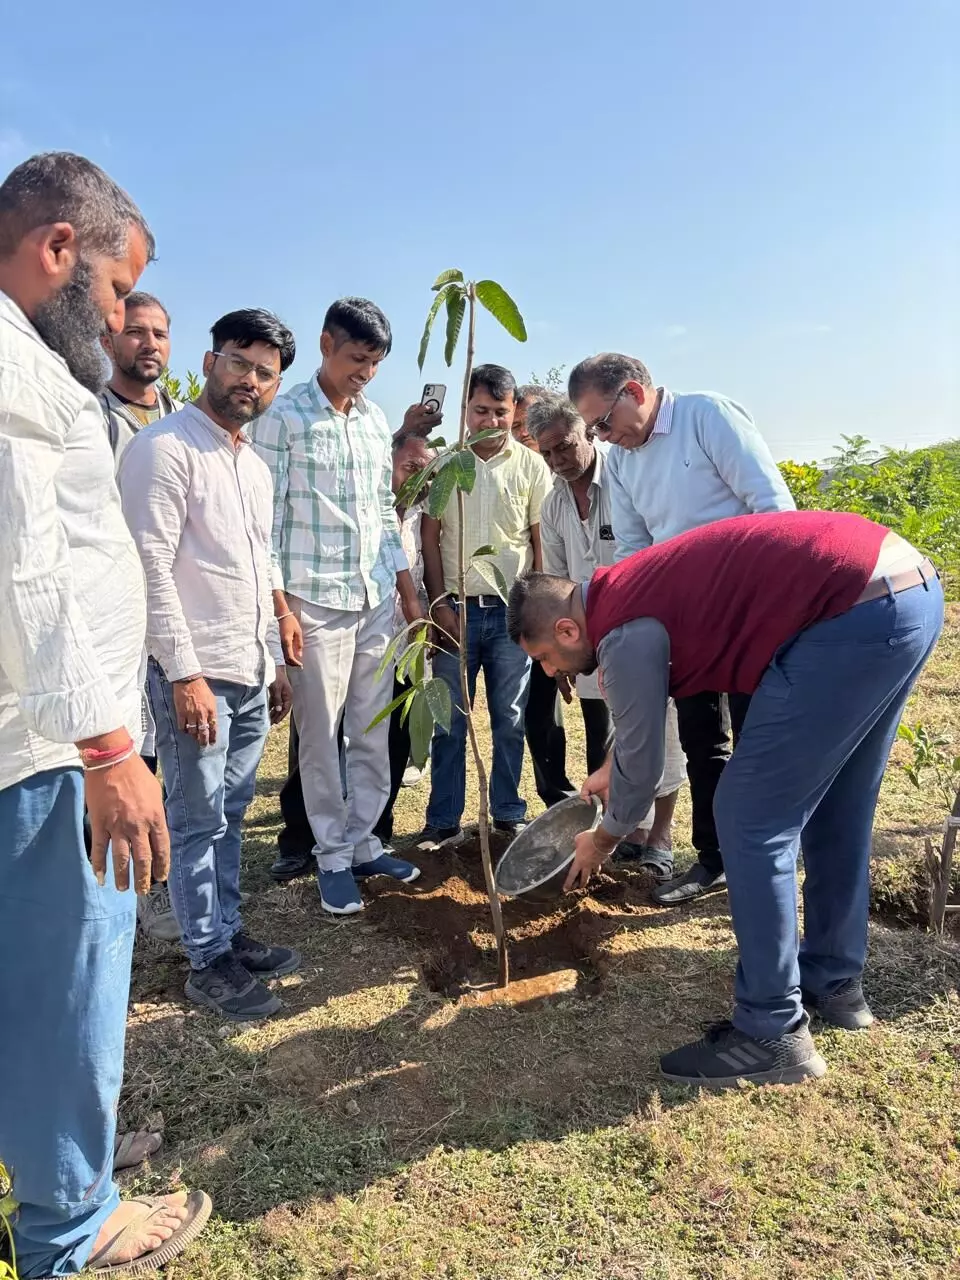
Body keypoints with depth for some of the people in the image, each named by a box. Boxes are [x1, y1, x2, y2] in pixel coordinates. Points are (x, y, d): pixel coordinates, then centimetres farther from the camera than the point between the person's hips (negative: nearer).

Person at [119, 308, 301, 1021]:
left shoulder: (255, 465, 16)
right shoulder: (165, 448, -10)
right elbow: (151, 568, -16)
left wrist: (275, 661, 19)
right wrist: (185, 673, -19)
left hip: (253, 675, 8)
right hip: (197, 675, -8)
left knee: (229, 817, 17)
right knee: (199, 822, 4)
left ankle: (229, 935, 31)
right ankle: (209, 963, 18)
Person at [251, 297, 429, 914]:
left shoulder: (377, 420, 12)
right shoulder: (284, 418, -5)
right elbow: (269, 519, -8)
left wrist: (410, 592, 15)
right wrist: (280, 607, -12)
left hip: (378, 599, 6)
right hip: (315, 602, -5)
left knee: (373, 732, 10)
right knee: (321, 735, 4)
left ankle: (364, 842, 24)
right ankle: (333, 857, 17)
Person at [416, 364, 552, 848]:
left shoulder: (531, 466, 3)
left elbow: (542, 541, 5)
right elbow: (430, 539, 3)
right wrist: (440, 603, -3)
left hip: (511, 609, 0)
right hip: (456, 608, 0)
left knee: (510, 719, 8)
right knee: (448, 722, 4)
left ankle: (508, 815, 20)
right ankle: (444, 821, 13)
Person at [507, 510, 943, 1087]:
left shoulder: (625, 633, -9)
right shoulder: (627, 587, 19)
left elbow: (642, 764, 2)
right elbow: (645, 709, 37)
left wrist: (603, 840, 21)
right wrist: (610, 770, 50)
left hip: (857, 614, -11)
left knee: (752, 820, -2)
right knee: (838, 810, 21)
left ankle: (773, 1034, 8)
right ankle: (834, 982, 36)